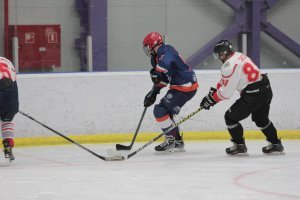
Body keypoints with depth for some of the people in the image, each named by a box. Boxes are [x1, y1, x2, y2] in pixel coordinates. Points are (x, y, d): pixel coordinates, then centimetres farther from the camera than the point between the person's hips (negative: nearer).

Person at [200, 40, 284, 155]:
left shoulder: (230, 65, -16)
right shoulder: (239, 56, 14)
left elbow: (226, 92, -15)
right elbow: (225, 81, 24)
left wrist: (211, 99, -3)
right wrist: (214, 91, 18)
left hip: (253, 95, -9)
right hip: (266, 90, 9)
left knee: (230, 117, 5)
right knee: (261, 119, 30)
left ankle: (239, 146, 9)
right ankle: (275, 143, 37)